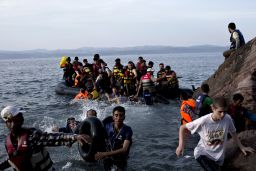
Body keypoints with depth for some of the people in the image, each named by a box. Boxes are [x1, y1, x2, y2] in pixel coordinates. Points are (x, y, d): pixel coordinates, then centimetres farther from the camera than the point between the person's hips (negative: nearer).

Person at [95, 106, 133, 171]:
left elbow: (124, 149, -31)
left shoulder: (128, 130, -24)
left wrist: (105, 154, -37)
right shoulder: (108, 127, -17)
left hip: (121, 160, -1)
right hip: (108, 158, 1)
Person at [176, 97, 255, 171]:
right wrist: (181, 144, -23)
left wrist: (242, 147, 7)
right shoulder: (203, 121, -24)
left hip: (218, 156, 4)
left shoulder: (228, 119, -15)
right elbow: (183, 127, -14)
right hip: (203, 153, -4)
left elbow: (233, 132, 6)